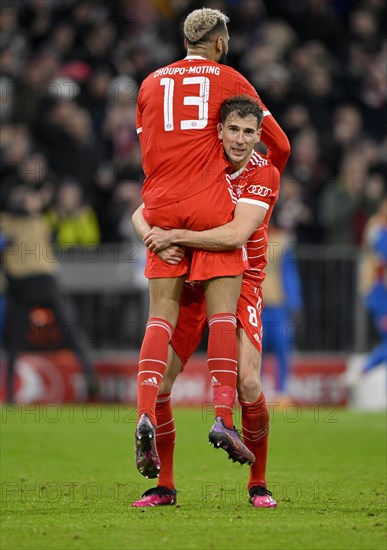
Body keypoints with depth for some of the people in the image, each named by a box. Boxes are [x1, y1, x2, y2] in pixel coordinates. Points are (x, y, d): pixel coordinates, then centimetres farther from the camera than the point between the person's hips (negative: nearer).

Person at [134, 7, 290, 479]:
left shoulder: (152, 83, 16)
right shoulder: (228, 80, 8)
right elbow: (279, 144, 13)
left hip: (161, 207, 3)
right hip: (211, 203, -3)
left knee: (161, 315, 1)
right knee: (223, 311, -1)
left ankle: (145, 415, -18)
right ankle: (223, 418, -12)